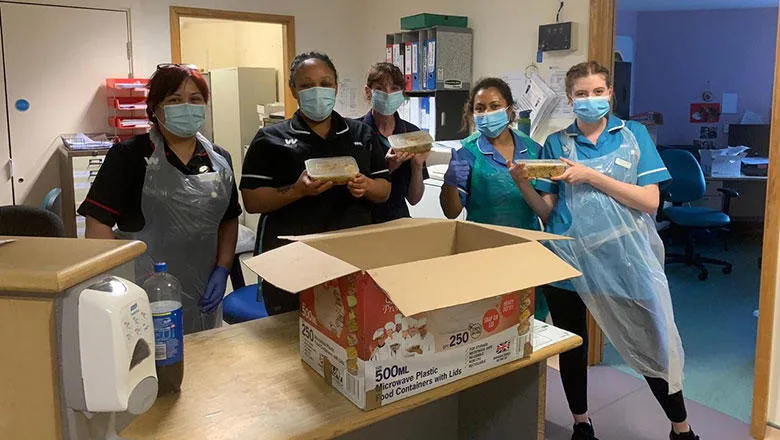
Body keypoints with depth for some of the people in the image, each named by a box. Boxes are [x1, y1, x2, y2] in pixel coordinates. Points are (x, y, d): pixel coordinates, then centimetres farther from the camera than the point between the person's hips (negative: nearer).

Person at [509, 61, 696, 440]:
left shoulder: (633, 135, 3)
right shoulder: (556, 143, 5)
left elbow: (649, 201, -7)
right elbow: (547, 213, 3)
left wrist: (592, 176, -15)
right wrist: (523, 185, -16)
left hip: (622, 257, -1)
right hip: (569, 259, 2)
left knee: (651, 345, 6)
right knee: (572, 348, 13)